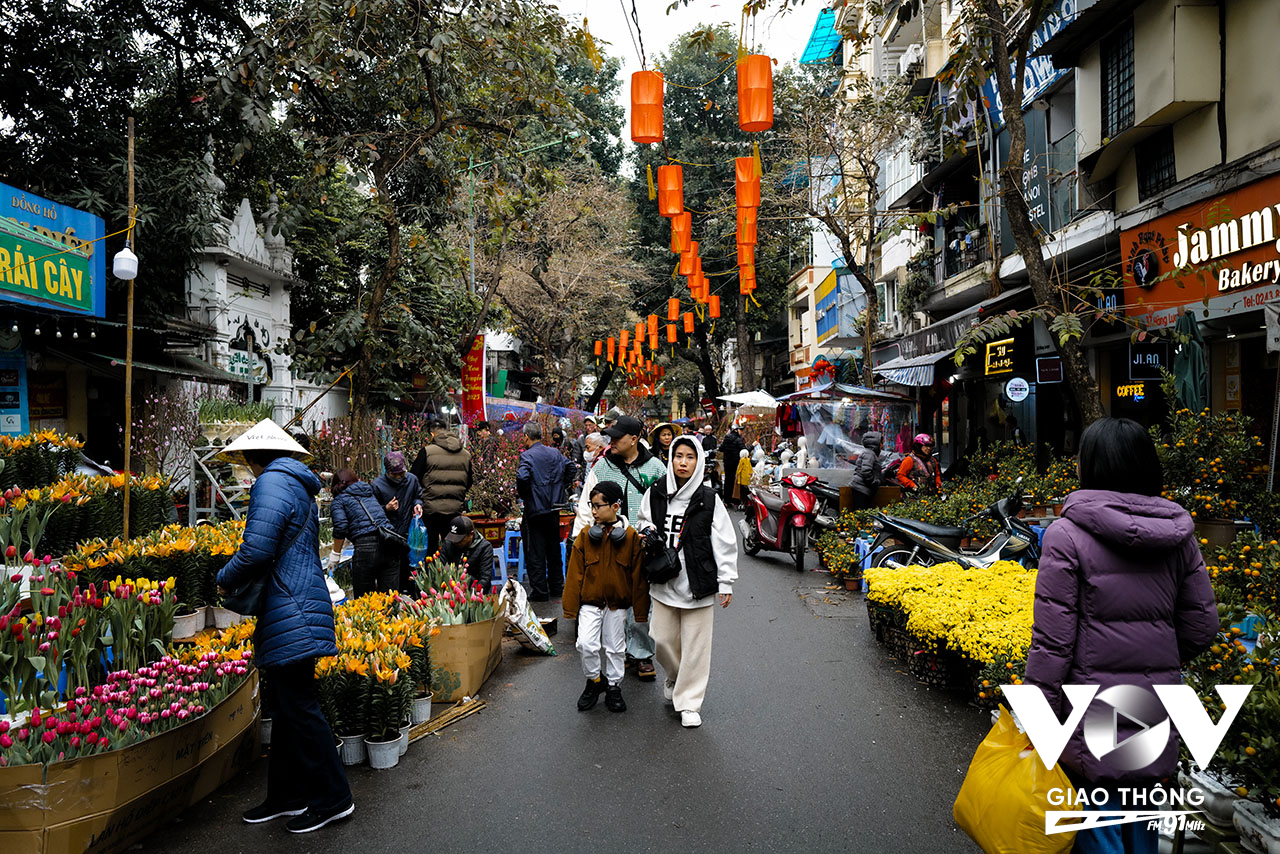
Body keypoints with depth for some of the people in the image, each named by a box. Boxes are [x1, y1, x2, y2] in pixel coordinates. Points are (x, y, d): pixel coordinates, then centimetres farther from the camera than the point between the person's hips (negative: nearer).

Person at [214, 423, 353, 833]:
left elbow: (257, 550, -20)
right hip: (298, 609, 10)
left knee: (298, 707, -3)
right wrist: (238, 581, 14)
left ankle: (333, 798, 6)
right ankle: (285, 795, 26)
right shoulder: (298, 484, 20)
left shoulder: (273, 481, -11)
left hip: (291, 615, -10)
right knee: (286, 705, 16)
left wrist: (225, 579, -2)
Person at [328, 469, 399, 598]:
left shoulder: (338, 501, 10)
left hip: (366, 548, -4)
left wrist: (336, 553, 6)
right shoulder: (370, 491, 26)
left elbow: (340, 527, -5)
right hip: (390, 544, 4)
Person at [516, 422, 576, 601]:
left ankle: (539, 591, 3)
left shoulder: (527, 455, -14)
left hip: (535, 509, -6)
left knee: (535, 553, 1)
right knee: (554, 549, 17)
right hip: (554, 508, 6)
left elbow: (522, 477, -27)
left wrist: (524, 495, -11)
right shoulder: (555, 453, 5)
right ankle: (557, 586, 25)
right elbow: (570, 467, 3)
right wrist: (562, 487, 10)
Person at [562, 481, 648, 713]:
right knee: (586, 644, -10)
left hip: (617, 604, 0)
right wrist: (570, 607, -2)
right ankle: (594, 681, 16)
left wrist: (641, 610, 0)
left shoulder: (631, 537, -7)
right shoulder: (586, 536, -4)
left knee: (615, 648, 11)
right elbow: (575, 574, -1)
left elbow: (638, 577, -2)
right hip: (590, 602, 0)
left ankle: (614, 687, 30)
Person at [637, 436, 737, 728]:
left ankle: (689, 702, 19)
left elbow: (725, 542, -3)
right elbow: (642, 522, 18)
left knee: (695, 645, 3)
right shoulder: (654, 494, 1)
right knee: (663, 640, 10)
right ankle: (674, 676, 42)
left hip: (697, 583, -3)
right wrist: (646, 529, -6)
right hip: (663, 582, 3)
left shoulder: (708, 499, -7)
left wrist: (726, 582, -2)